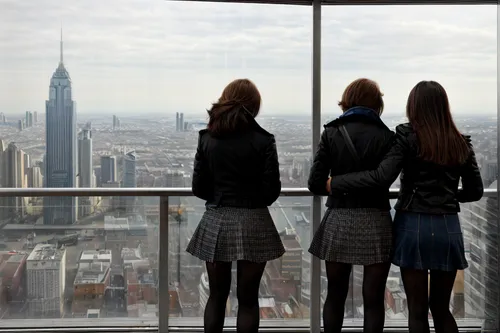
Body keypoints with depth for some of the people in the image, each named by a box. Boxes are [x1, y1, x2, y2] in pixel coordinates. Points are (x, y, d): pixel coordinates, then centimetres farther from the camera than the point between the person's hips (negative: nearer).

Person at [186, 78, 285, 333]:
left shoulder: (207, 138, 1)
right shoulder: (263, 140, -8)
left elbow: (199, 187, 1)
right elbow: (272, 190, -7)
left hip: (215, 222, 3)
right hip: (252, 223, -2)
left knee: (217, 296, 14)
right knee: (247, 298, 6)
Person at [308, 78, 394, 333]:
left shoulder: (331, 133, -1)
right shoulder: (386, 136, -3)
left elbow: (316, 183, -5)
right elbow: (387, 179, -10)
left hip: (339, 221, 1)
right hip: (376, 222, -1)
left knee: (335, 295, 15)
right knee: (373, 299, 7)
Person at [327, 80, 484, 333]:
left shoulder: (407, 135, -7)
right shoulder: (461, 142, 6)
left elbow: (381, 178, -17)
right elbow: (475, 191, 12)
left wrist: (334, 184, -8)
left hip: (414, 226, -4)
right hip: (448, 228, 4)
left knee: (417, 310, 5)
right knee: (441, 308, 16)